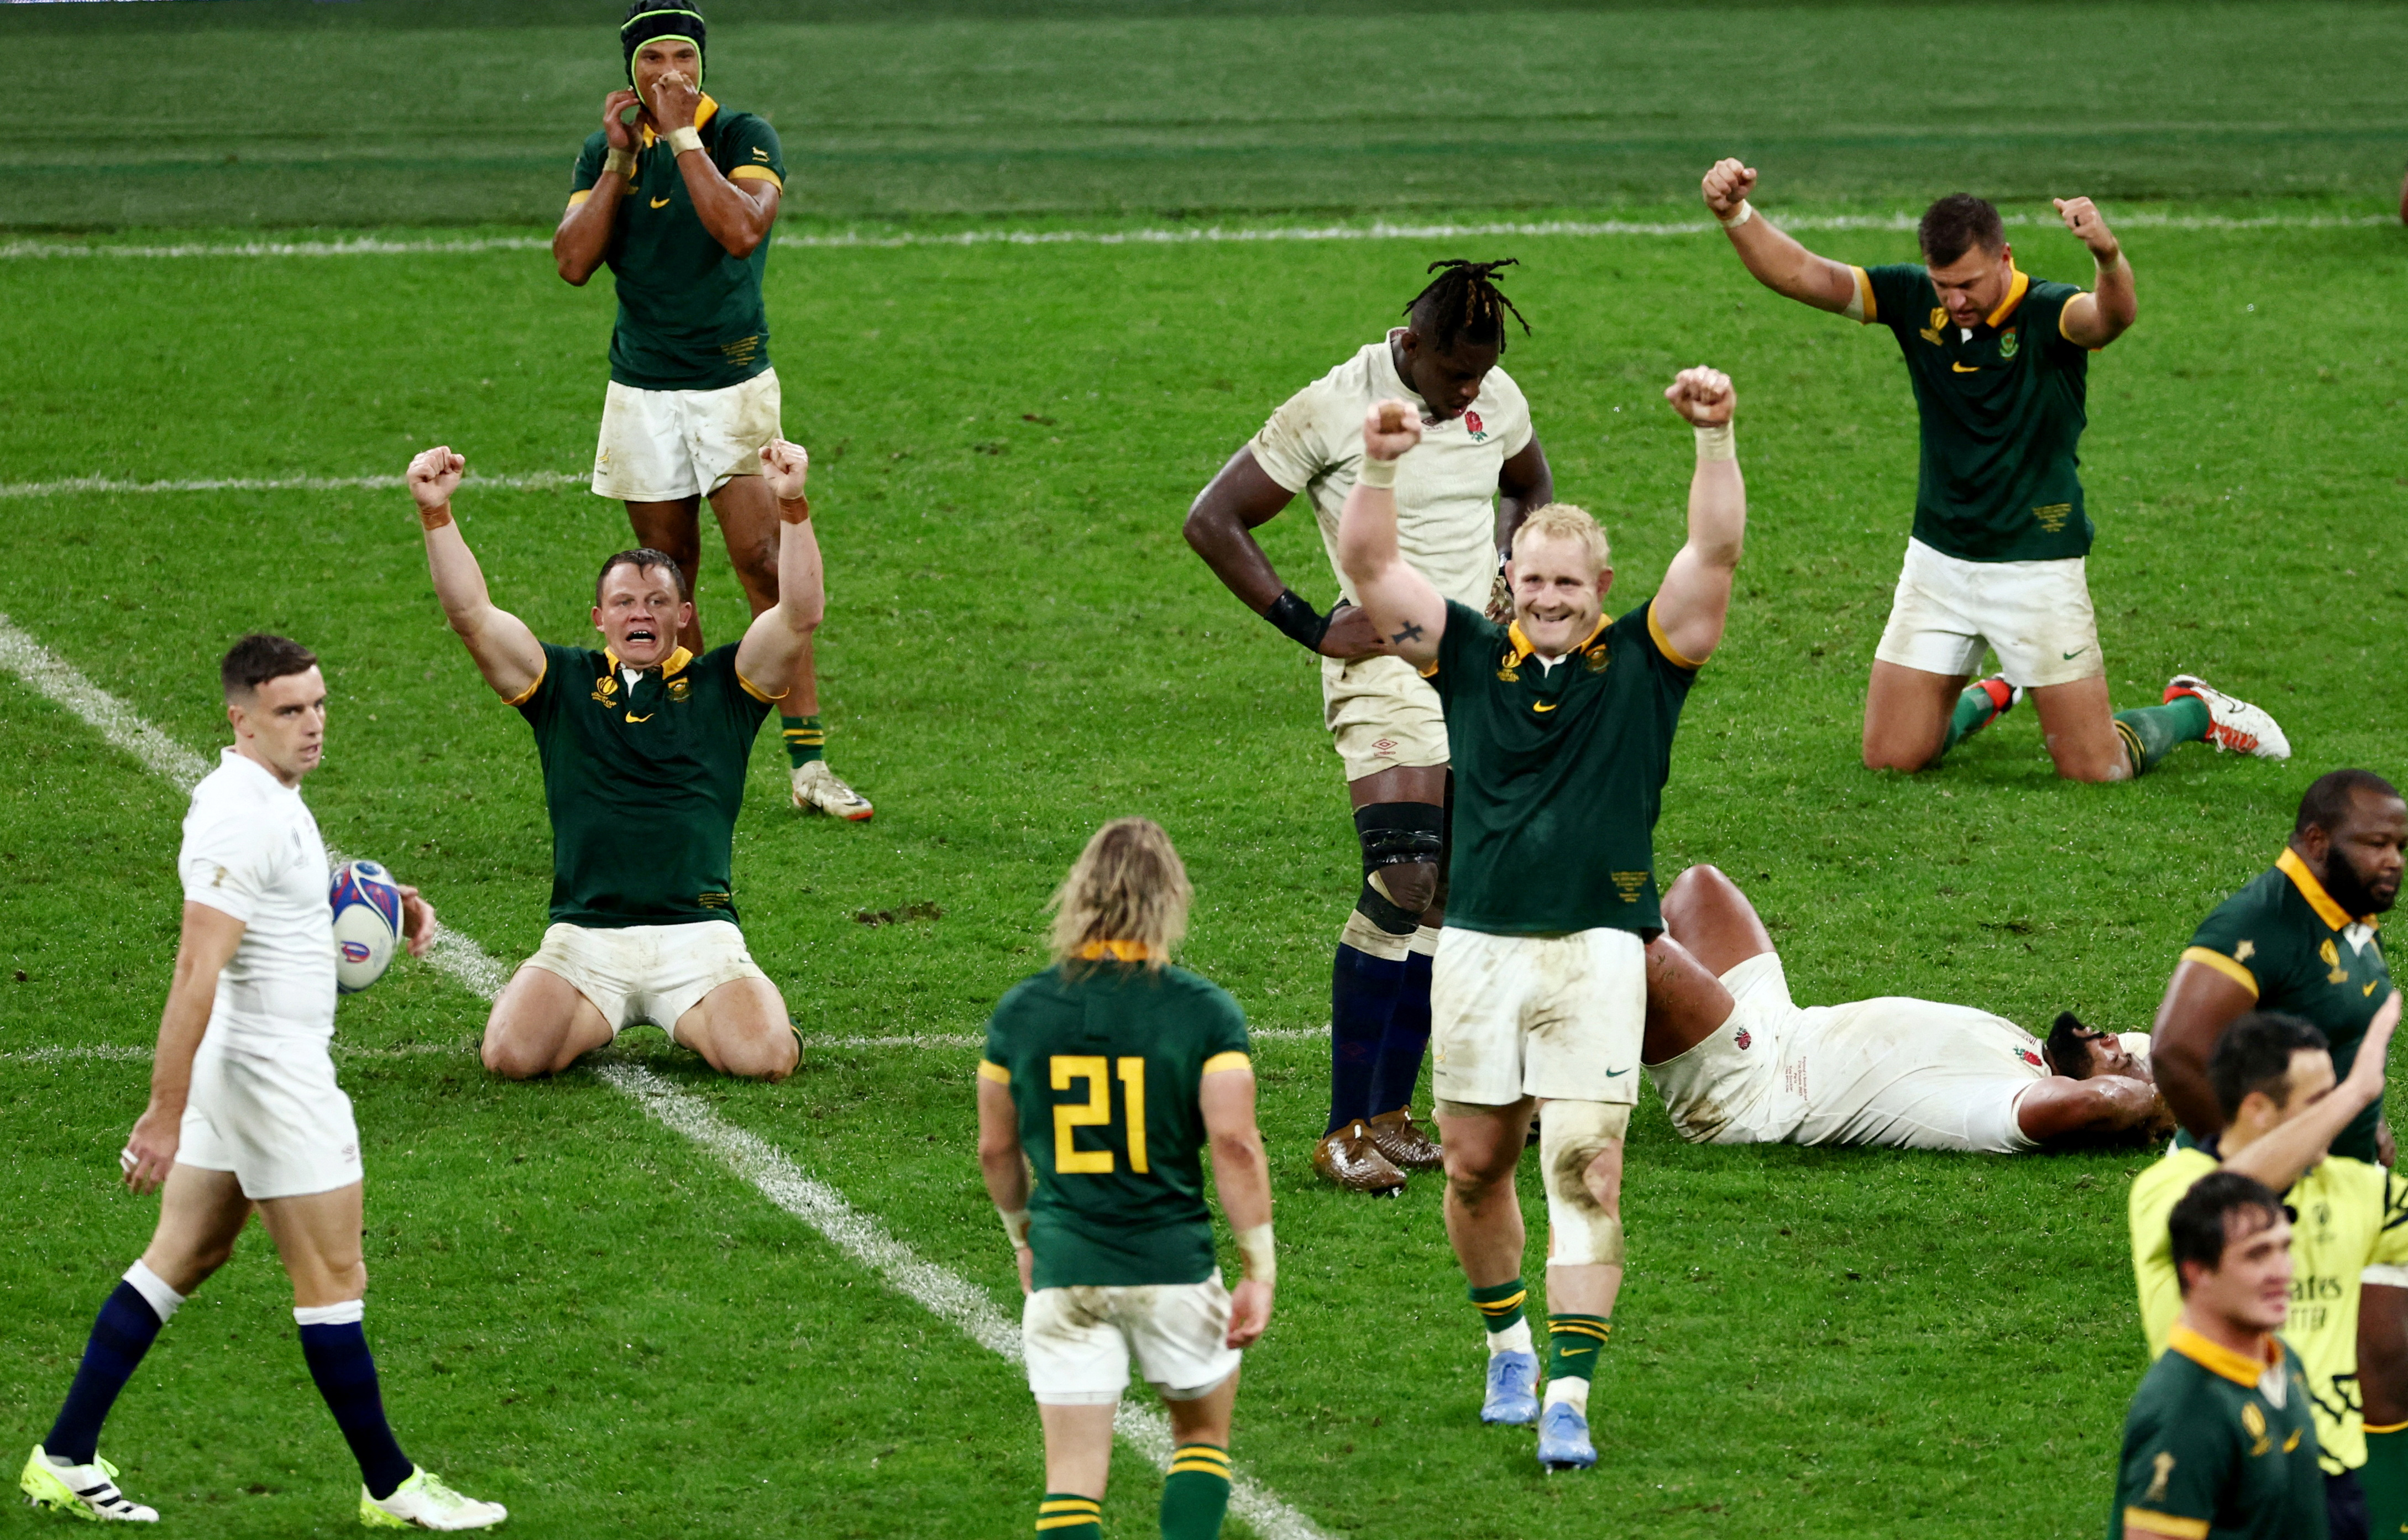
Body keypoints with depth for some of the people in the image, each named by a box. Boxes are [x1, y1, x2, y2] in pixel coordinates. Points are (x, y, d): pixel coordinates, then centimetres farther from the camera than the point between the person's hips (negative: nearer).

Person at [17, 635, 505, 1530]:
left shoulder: (270, 799, 10)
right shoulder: (244, 817, -22)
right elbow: (197, 971, -27)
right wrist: (165, 1115, -30)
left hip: (237, 1068, 11)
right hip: (271, 1075, -11)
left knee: (186, 1257, 14)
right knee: (333, 1280, -1)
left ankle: (65, 1460, 15)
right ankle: (390, 1489, 9)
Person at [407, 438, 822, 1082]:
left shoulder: (720, 686, 9)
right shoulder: (565, 684, 12)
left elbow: (800, 616, -5)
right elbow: (473, 617, 3)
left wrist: (792, 505, -17)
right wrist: (436, 512, -8)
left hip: (698, 935, -1)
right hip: (585, 938, 1)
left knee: (765, 1057, -25)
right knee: (512, 1054, -22)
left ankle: (688, 1021, 13)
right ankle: (604, 1017, 14)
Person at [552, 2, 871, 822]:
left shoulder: (744, 137, -7)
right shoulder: (606, 151, 5)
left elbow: (743, 231, -24)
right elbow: (572, 262, -5)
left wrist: (683, 136, -22)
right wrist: (619, 160, -11)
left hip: (732, 384, -3)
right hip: (642, 392, 3)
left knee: (764, 560, -11)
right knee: (668, 580, 7)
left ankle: (808, 762, -11)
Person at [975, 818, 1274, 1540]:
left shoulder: (1020, 1012, 1)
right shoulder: (1205, 1012, -8)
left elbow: (996, 1147, 9)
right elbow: (1234, 1143, -14)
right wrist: (1260, 1271, -7)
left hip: (1064, 1271, 1)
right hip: (1173, 1265, -1)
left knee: (1073, 1476, 3)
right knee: (1203, 1434, 22)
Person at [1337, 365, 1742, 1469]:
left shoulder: (1644, 661, 2)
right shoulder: (1472, 658, 7)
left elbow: (1715, 553, -9)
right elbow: (1367, 568, 0)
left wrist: (1716, 438, -22)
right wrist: (1380, 467, -15)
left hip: (1595, 950, -3)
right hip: (1477, 944, 3)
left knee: (1586, 1172, -11)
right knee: (1475, 1167, 11)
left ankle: (1568, 1396, -12)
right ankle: (1508, 1344, 34)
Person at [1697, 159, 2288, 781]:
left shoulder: (2045, 314, -18)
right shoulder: (1915, 300, -4)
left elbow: (2114, 315, -41)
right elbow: (1800, 274, -7)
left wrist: (2109, 256, -65)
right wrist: (1736, 214, -26)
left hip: (2036, 565, -5)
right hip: (1938, 560, 5)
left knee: (2096, 768, -2)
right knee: (1890, 757, 5)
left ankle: (2193, 710, 31)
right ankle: (1989, 697, 36)